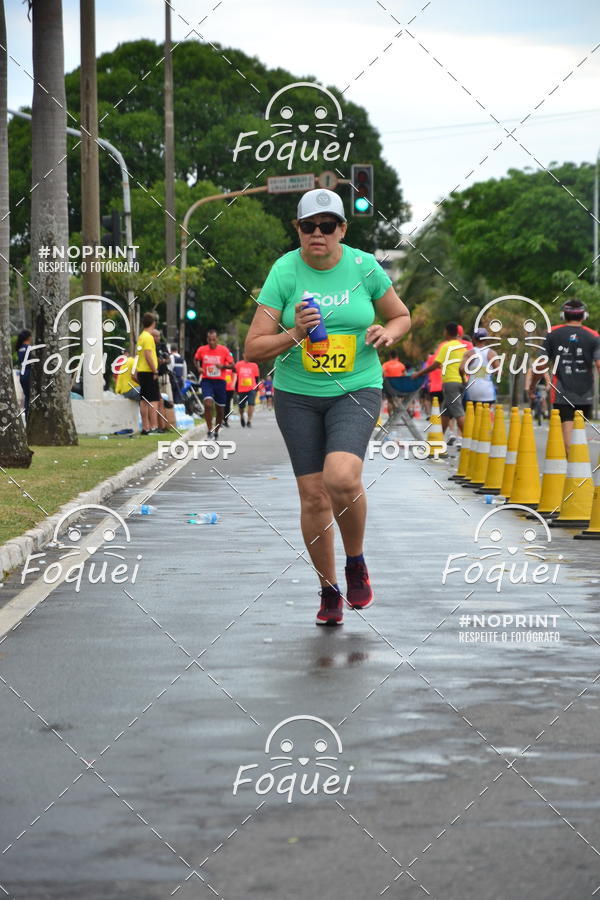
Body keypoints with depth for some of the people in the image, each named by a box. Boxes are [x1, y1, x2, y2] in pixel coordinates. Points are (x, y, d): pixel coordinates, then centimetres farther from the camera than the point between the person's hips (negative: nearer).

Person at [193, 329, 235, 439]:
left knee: (220, 409, 8)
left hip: (220, 381, 1)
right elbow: (196, 359, 19)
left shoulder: (224, 350, -3)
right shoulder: (201, 350, -1)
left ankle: (216, 432, 26)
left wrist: (223, 366, -18)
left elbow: (232, 366, 1)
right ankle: (209, 430, -15)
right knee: (208, 404, -22)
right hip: (206, 381, -1)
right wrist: (198, 367, -1)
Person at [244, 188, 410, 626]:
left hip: (356, 390, -1)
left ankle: (356, 562, 2)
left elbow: (403, 316, 13)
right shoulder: (284, 272, -5)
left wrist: (387, 332, -9)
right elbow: (253, 348, -5)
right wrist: (294, 334, -22)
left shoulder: (364, 267, -3)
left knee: (341, 477, -25)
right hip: (297, 395, 1)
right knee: (313, 495, 0)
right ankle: (329, 590, 19)